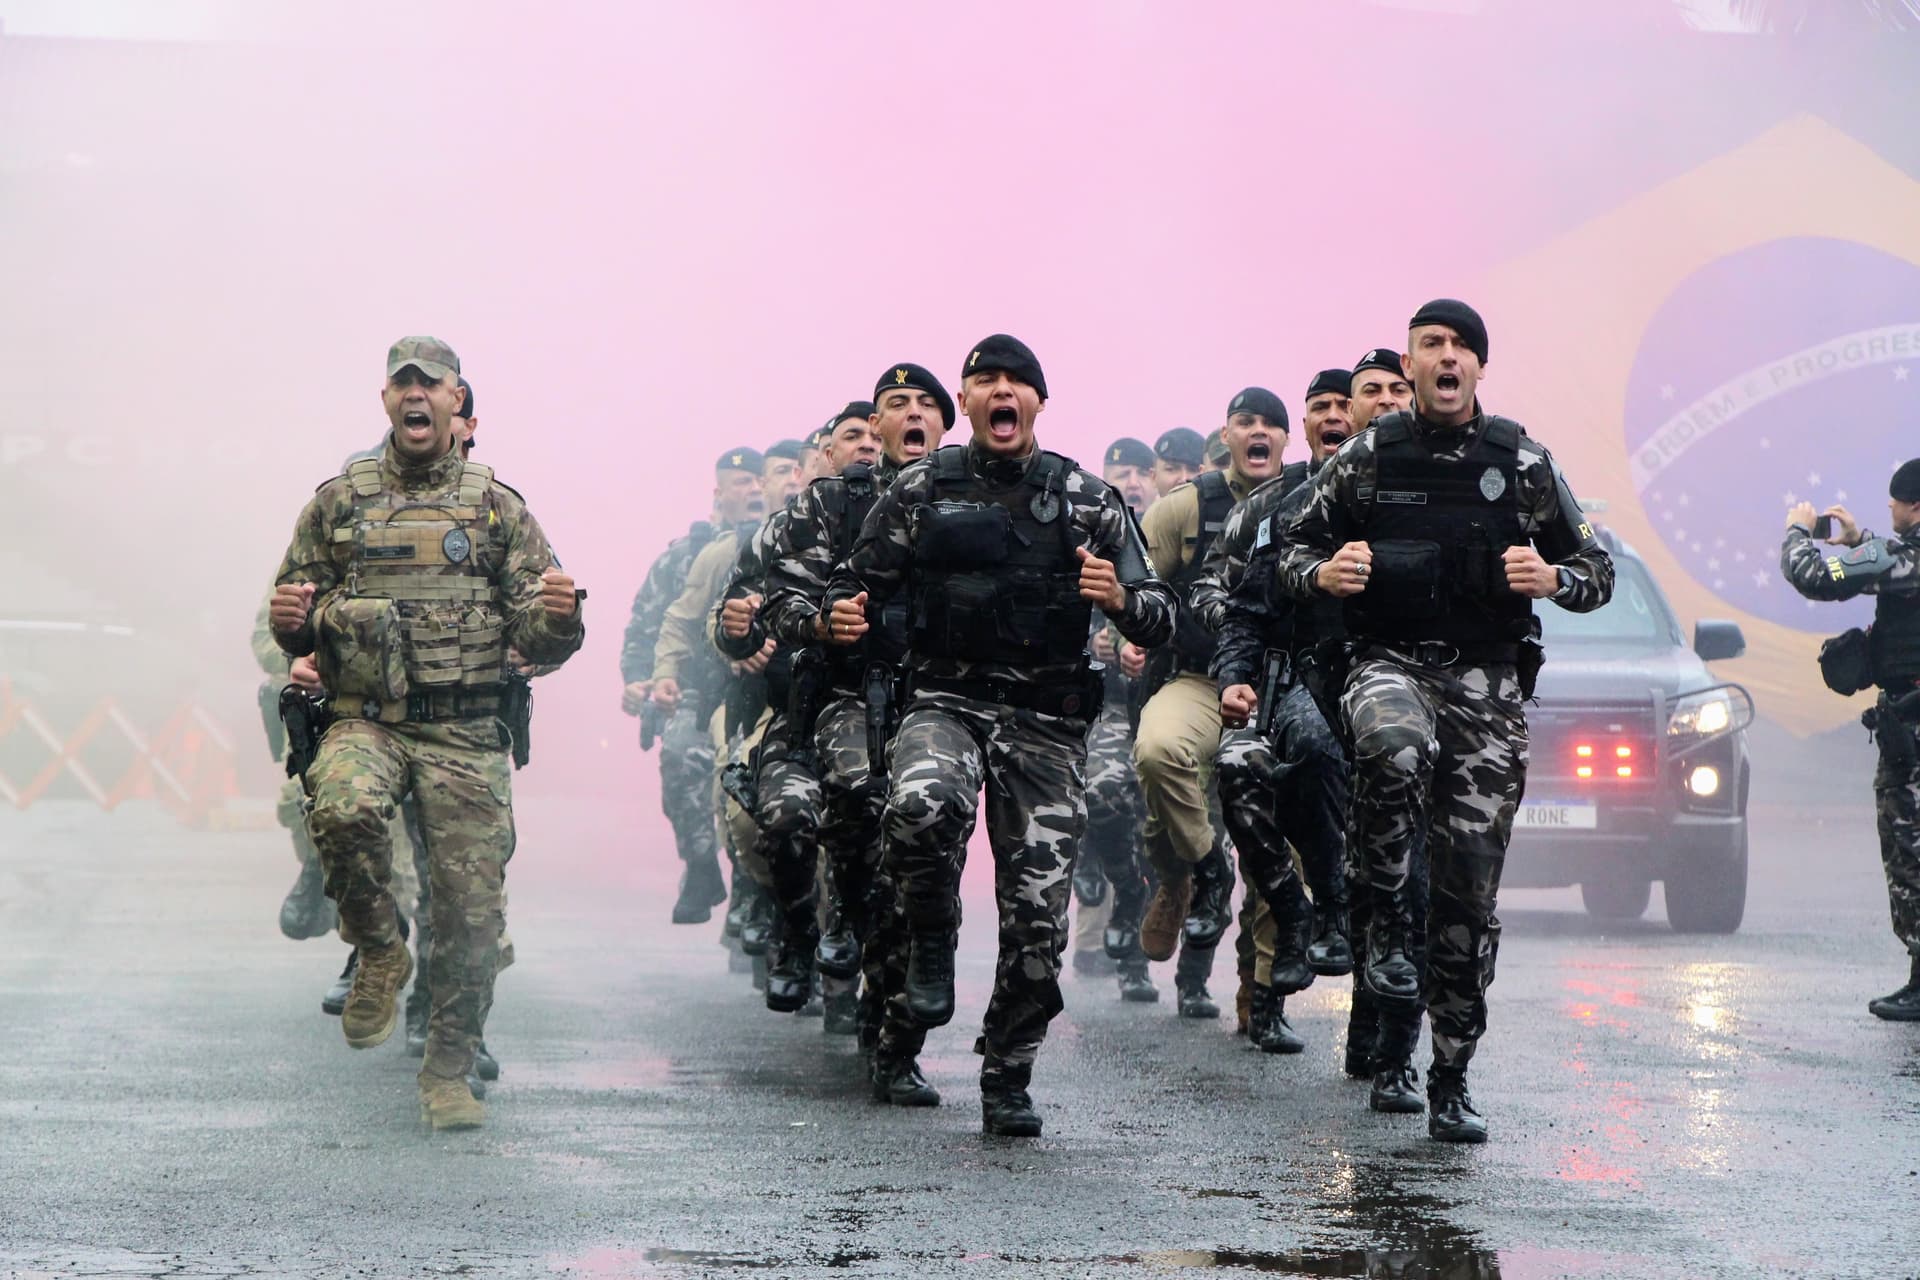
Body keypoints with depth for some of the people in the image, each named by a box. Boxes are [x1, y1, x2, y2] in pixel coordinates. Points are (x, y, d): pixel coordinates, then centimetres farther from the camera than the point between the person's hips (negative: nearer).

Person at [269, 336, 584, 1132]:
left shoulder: (498, 508, 8)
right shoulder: (338, 503, 10)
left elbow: (539, 643, 5)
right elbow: (295, 630, 16)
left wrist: (558, 616, -18)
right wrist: (291, 619, -8)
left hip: (467, 736, 0)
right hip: (364, 720, 0)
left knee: (471, 910, -3)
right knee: (343, 808, -33)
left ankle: (448, 1072, 16)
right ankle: (380, 955, -6)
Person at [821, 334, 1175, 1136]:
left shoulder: (1086, 500, 7)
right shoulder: (921, 491, 6)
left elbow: (1160, 619, 5)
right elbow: (858, 583, 10)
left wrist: (1121, 598, -18)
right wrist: (839, 618, -14)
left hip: (1047, 718, 1)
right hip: (946, 700, -1)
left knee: (1038, 909, -2)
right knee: (922, 805, -34)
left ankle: (1008, 1082, 15)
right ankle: (930, 946, -5)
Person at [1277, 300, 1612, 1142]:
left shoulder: (1525, 464, 7)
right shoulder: (1368, 458, 6)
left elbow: (1597, 571, 12)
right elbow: (1293, 551, 13)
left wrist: (1552, 579, -10)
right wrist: (1322, 574, -10)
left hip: (1487, 678, 1)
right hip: (1389, 659, -1)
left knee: (1471, 884, 0)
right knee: (1393, 747, -39)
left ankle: (1452, 1080, 10)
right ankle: (1387, 915, -15)